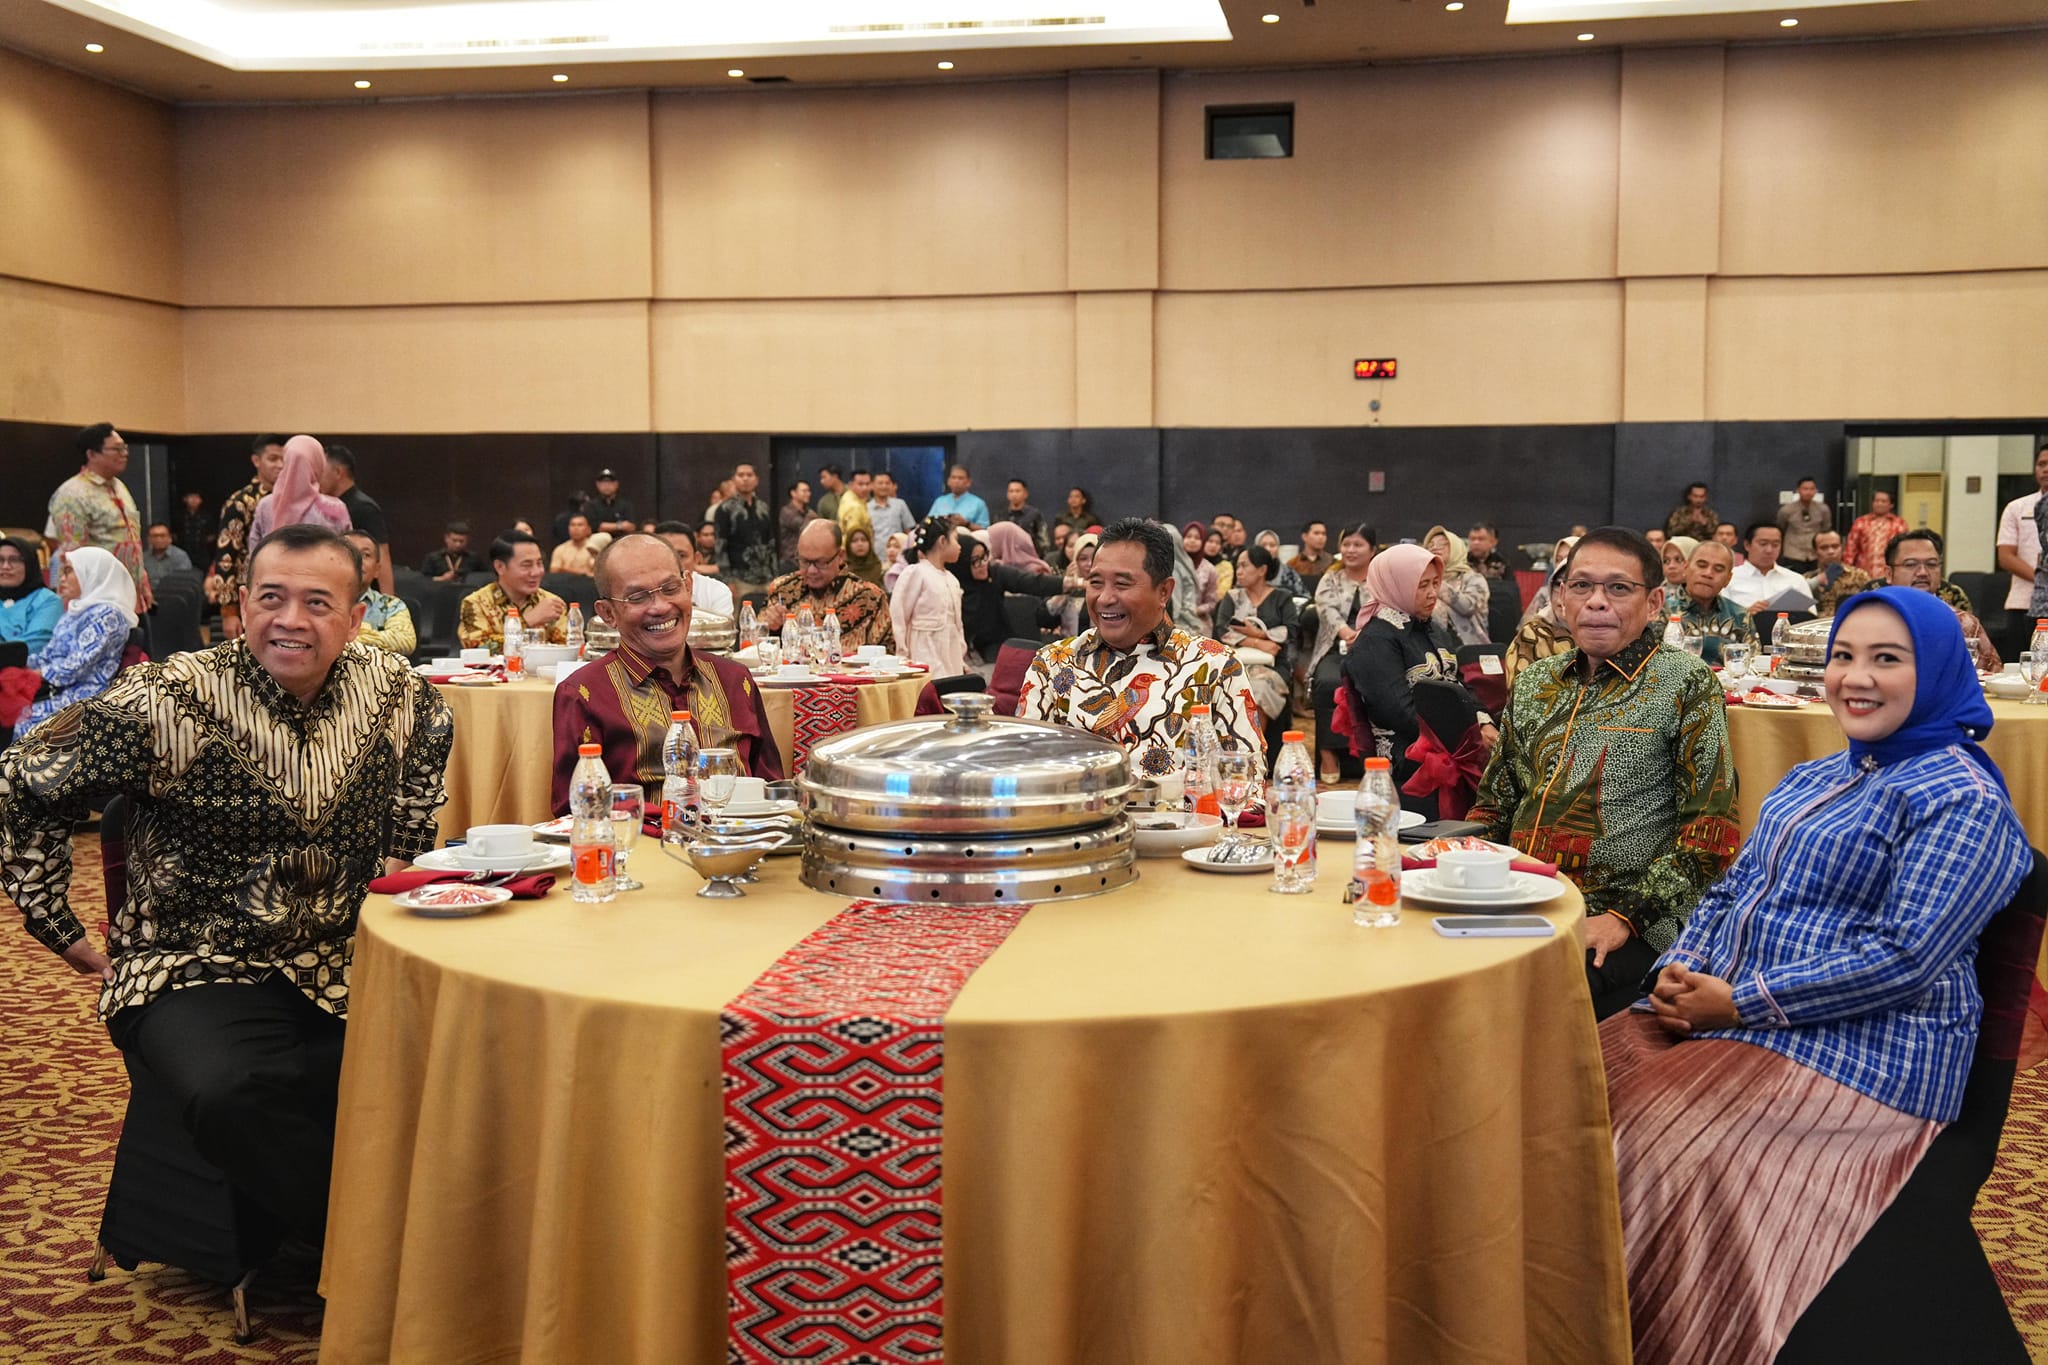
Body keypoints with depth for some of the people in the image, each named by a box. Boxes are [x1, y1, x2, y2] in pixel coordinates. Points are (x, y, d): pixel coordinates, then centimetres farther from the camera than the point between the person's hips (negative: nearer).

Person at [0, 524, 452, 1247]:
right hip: (197, 970, -3)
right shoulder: (169, 702, -13)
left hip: (346, 963, 4)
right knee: (235, 1093, -35)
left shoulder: (393, 689, 1)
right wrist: (65, 931, -1)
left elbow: (428, 749, 26)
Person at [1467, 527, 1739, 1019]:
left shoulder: (1687, 685, 1)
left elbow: (1710, 828, -5)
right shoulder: (1534, 683, 17)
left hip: (1625, 929, -5)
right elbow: (1493, 805, 22)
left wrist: (1625, 917, -13)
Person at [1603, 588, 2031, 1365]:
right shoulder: (1809, 781, 19)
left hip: (1865, 1056, -7)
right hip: (1723, 1017, 8)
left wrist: (1741, 1002, -17)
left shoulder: (1960, 799, -7)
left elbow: (1904, 958, -17)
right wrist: (1677, 970, -1)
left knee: (1659, 1151, -28)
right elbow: (1731, 892, 21)